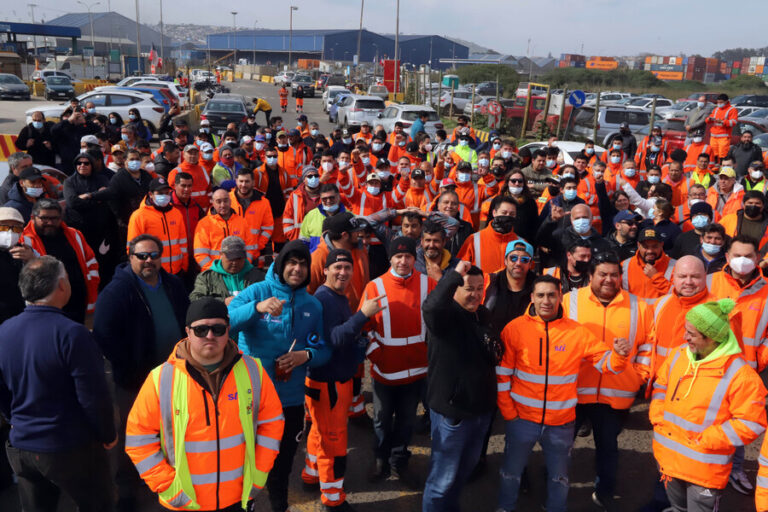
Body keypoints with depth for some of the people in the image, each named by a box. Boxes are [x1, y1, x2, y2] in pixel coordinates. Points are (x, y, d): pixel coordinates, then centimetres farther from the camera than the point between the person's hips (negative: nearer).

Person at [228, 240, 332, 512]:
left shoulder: (313, 305, 3)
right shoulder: (257, 291, -9)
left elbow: (324, 349, 6)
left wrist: (307, 355, -16)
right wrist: (257, 308, -38)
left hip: (291, 398, 3)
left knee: (283, 462, 21)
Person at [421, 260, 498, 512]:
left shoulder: (484, 315, 5)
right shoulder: (447, 315, -18)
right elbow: (430, 306, -44)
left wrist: (496, 354, 2)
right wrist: (455, 274, -39)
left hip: (481, 409, 8)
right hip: (451, 410, -8)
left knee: (466, 468, 26)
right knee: (443, 477, 4)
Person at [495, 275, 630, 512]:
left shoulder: (577, 332, -7)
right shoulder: (514, 328, -11)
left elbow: (606, 361, -3)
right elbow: (502, 374, -6)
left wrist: (619, 355, -25)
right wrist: (508, 412, -7)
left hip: (561, 422, 1)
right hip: (522, 418, -1)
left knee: (559, 475, 21)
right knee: (511, 470, 19)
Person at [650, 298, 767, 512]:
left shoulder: (740, 374, -20)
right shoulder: (678, 355, -2)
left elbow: (751, 424, -16)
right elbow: (661, 386, 13)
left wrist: (704, 440, -18)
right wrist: (658, 419, 0)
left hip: (704, 469, -5)